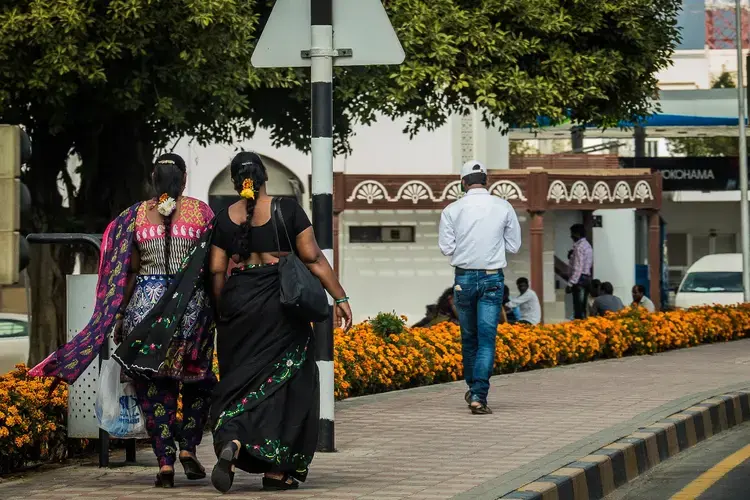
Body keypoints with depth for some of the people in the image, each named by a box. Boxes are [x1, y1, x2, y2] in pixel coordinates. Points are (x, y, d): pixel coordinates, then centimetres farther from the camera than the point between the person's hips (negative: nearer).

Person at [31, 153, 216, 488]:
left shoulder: (137, 215, 4)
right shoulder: (201, 212, 0)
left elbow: (128, 272, 4)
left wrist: (119, 317, 10)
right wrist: (217, 309, 9)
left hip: (146, 301, 1)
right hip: (192, 303, -1)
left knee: (154, 386, 7)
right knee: (196, 380, 17)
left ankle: (165, 463, 2)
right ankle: (188, 448, 4)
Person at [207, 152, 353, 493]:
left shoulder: (224, 219, 5)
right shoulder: (287, 210, -2)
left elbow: (216, 273, 5)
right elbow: (313, 259, -5)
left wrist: (224, 315, 17)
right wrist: (340, 298, -1)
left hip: (238, 303, 2)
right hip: (280, 305, -2)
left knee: (241, 382, 11)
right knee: (285, 383, 6)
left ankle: (231, 441, -17)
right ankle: (277, 470, 5)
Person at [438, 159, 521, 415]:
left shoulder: (452, 210, -5)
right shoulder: (503, 207, -2)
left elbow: (446, 247, -3)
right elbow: (514, 245, 4)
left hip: (464, 278, 1)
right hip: (493, 278, -1)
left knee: (469, 336, 17)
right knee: (487, 338, -4)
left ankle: (473, 389, 30)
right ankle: (479, 395, -16)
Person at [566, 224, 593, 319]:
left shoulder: (579, 247, -14)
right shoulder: (587, 245, 16)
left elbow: (577, 268, -20)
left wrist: (570, 283, -20)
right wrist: (572, 256, 13)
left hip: (580, 279, -10)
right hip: (587, 278, 10)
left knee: (578, 307, -11)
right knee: (583, 307, 13)